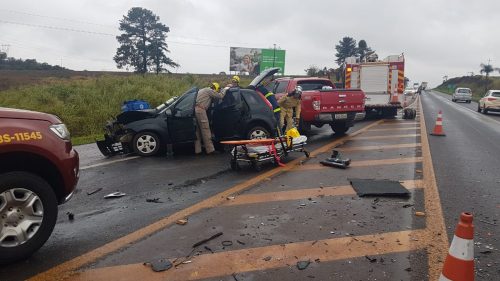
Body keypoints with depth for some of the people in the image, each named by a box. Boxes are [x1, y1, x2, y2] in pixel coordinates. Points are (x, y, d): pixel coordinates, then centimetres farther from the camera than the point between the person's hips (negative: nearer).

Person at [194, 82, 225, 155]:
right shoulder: (209, 90, 0)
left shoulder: (202, 90, 29)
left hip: (195, 109, 9)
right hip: (200, 110, -9)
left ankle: (197, 150, 14)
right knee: (205, 130, -6)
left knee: (197, 131, 12)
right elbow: (220, 96, -2)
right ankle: (210, 149, -3)